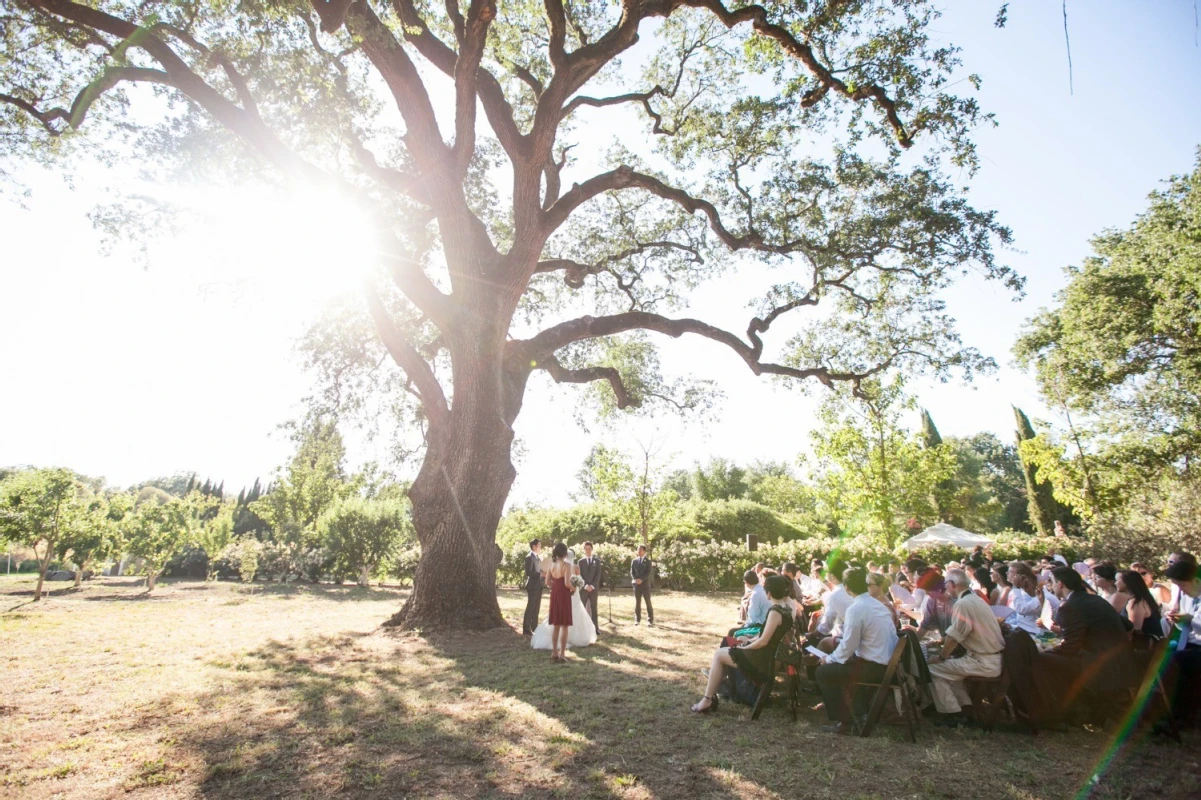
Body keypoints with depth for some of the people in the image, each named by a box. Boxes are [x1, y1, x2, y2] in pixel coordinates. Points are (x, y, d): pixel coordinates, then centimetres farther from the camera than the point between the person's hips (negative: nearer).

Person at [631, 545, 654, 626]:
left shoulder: (648, 561, 1)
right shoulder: (634, 561, 10)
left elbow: (648, 573, -9)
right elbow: (632, 572, 5)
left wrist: (641, 579, -20)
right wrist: (635, 579, -13)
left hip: (645, 584, -2)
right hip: (636, 584, 3)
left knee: (648, 602, 0)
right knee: (637, 602, 4)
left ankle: (650, 620, 6)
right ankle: (637, 620, 11)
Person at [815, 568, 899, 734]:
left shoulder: (855, 609, -19)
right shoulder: (877, 604, 6)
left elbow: (848, 646, -18)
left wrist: (829, 659, -2)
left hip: (874, 667, -9)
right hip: (888, 663, 9)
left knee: (822, 672, 1)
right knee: (850, 662, 32)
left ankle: (844, 722, 9)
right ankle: (861, 712, 34)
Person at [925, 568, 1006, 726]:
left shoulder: (963, 604, -19)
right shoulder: (975, 599, 11)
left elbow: (954, 637, -17)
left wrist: (941, 657, -3)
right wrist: (941, 640, 21)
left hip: (984, 663, -10)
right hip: (993, 659, 10)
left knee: (934, 669, -7)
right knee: (949, 667, 22)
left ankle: (951, 714, 2)